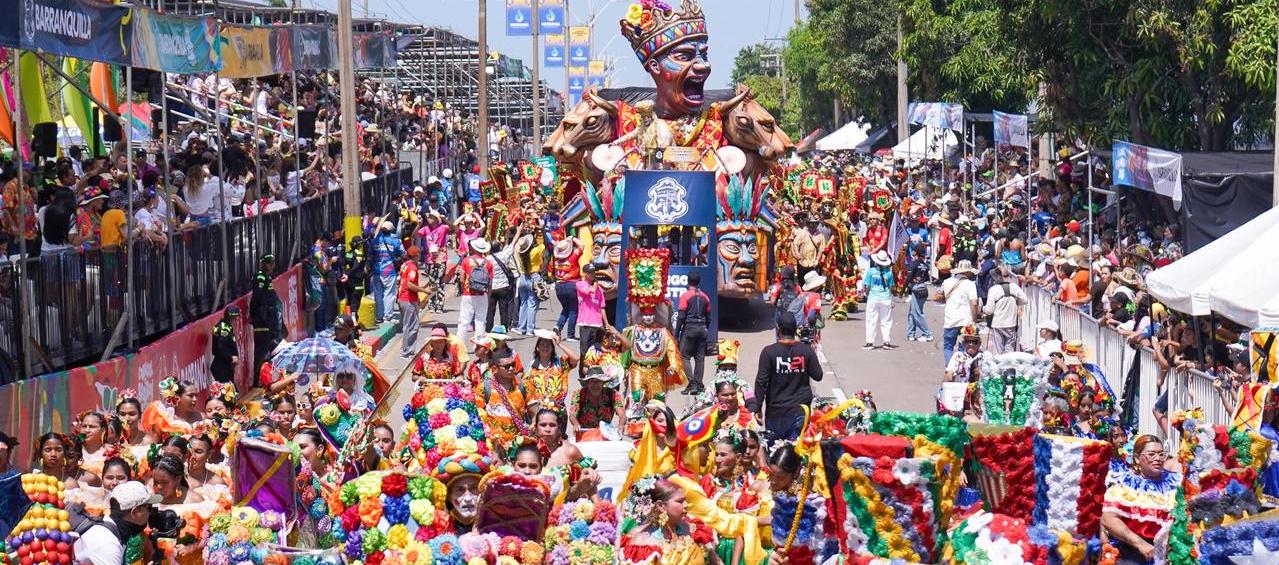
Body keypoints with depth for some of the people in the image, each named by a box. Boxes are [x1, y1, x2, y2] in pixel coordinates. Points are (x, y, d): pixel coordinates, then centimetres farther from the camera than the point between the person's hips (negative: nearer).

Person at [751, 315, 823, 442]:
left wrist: (758, 408, -3)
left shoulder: (769, 352, -10)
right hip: (801, 408, 2)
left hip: (777, 411, -2)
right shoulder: (807, 350, -3)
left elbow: (761, 382, -10)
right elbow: (817, 375, 1)